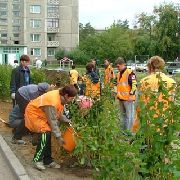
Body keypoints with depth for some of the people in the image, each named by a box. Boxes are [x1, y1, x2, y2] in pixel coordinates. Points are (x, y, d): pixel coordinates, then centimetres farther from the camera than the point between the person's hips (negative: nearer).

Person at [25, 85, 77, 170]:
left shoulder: (61, 97, -7)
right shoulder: (53, 101, -35)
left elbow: (58, 114, 8)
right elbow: (53, 121, -29)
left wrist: (67, 121, -4)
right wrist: (59, 137, -24)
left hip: (41, 114, 10)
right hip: (33, 113, -10)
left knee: (47, 135, 5)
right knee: (45, 133, -21)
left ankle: (47, 160, 13)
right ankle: (37, 160, -12)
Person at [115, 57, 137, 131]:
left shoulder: (129, 72, -12)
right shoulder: (119, 74, 16)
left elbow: (134, 84, -16)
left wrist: (131, 94, -18)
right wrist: (118, 94, 23)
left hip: (128, 98, -9)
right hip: (121, 98, 9)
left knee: (129, 115, -4)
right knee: (123, 115, 17)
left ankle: (129, 131, 0)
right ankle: (123, 129, 27)